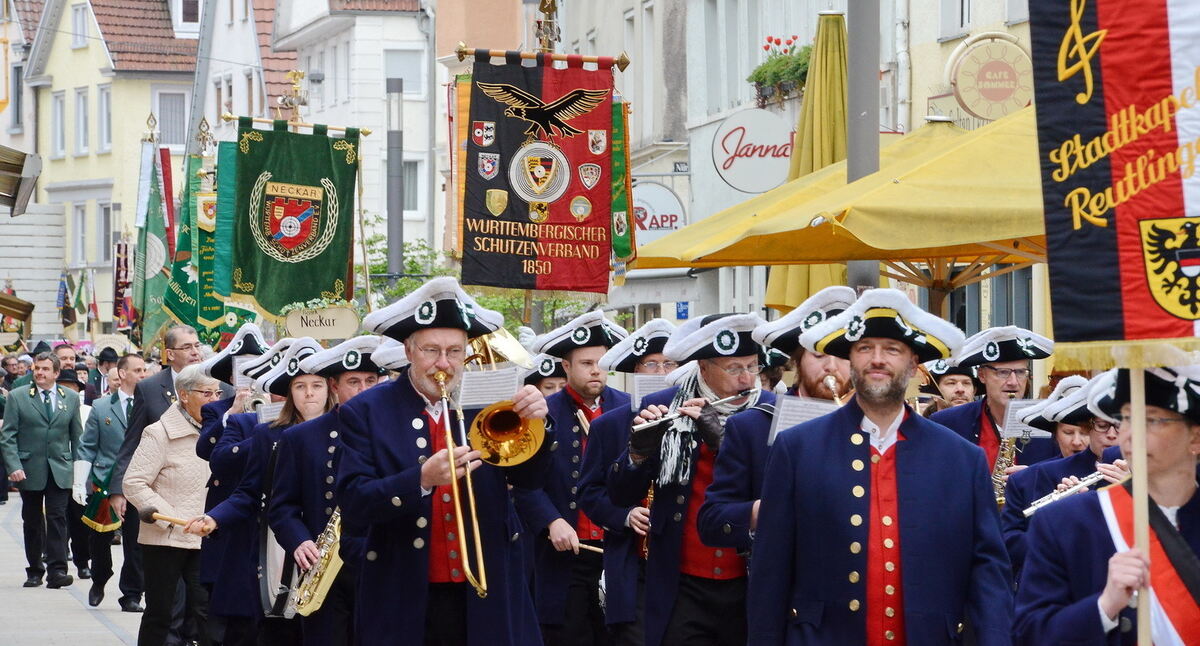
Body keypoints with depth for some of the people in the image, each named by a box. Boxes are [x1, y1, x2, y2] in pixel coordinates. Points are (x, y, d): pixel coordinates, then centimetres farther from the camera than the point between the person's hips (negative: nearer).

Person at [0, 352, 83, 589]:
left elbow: (77, 436, 11)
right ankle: (35, 571, 16)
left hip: (60, 470, 0)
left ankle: (57, 570, -12)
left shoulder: (71, 398, 8)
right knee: (32, 522, 7)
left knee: (57, 518, -9)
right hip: (29, 470, 0)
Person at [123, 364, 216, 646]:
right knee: (159, 614, 4)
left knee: (204, 612, -2)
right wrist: (169, 518, -16)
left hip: (205, 539, 5)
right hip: (166, 539, -5)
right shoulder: (160, 433, -9)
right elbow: (134, 483, -12)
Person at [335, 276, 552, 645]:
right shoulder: (366, 412, -3)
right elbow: (352, 503, -11)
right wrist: (422, 479, -27)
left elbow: (528, 478, 1)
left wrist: (534, 422, -19)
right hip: (405, 603, -2)